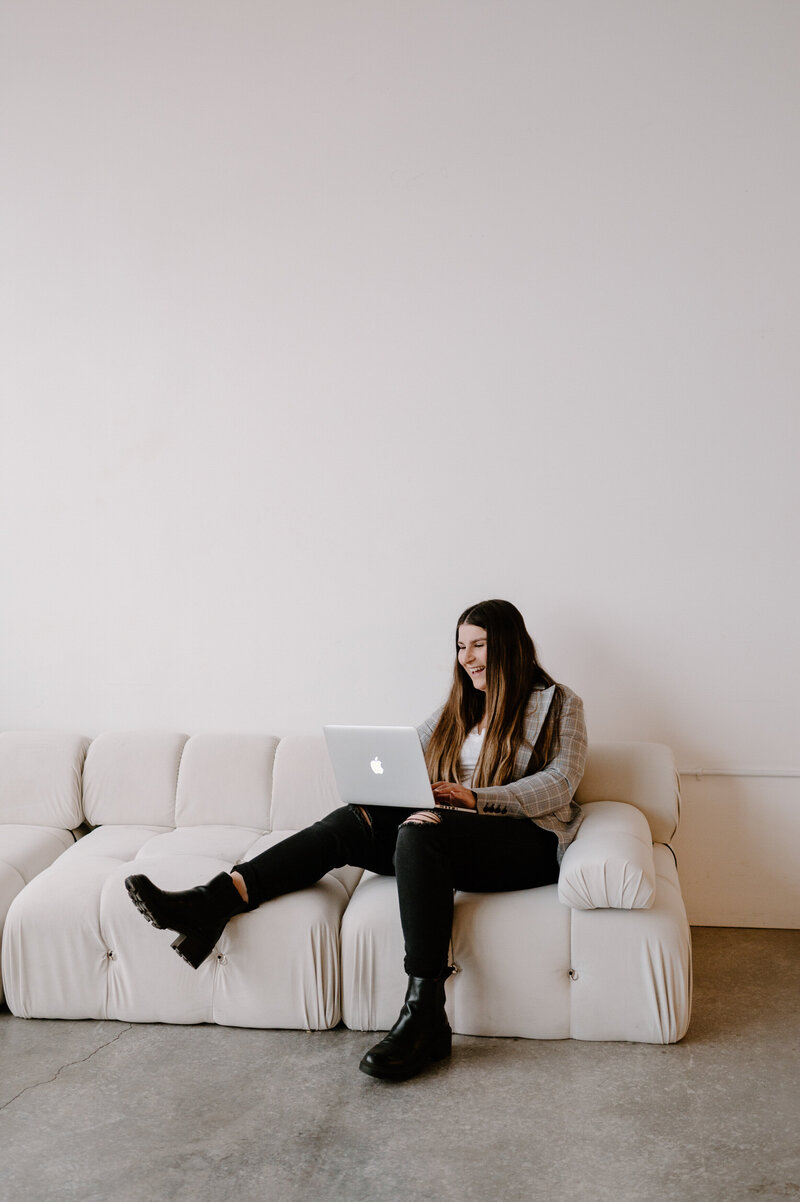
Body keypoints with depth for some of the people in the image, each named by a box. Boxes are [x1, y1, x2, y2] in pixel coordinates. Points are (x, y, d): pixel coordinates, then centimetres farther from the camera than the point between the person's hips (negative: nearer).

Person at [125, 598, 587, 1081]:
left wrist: (476, 799, -19)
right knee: (350, 822, -18)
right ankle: (216, 901, -30)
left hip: (529, 844, -6)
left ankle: (424, 1017, -40)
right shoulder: (460, 707, 24)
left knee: (422, 830, -36)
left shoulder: (558, 702, 8)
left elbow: (559, 783, -5)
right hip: (451, 834, 6)